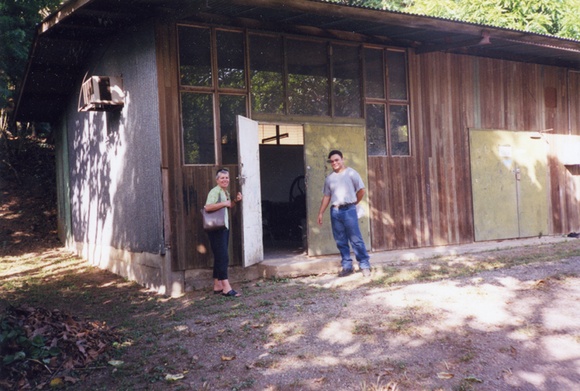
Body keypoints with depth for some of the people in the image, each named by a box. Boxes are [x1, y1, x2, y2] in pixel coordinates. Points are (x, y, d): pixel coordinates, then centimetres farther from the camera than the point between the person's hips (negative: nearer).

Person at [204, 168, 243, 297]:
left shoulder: (226, 192, 14)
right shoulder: (215, 192, -14)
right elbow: (207, 207, -28)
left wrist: (235, 201, 12)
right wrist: (224, 203, -25)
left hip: (224, 227, 10)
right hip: (216, 228, -10)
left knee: (220, 258, 13)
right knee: (223, 257, -10)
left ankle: (217, 286, 20)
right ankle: (226, 288, -8)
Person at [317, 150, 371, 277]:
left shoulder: (351, 173, -1)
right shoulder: (329, 178, 12)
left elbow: (361, 190, 2)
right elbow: (326, 196, 15)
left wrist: (354, 202, 10)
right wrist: (320, 213, 11)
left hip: (349, 210, -4)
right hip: (335, 211, 5)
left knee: (356, 239, -6)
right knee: (341, 242, 7)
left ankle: (365, 266, 0)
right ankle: (347, 266, 14)